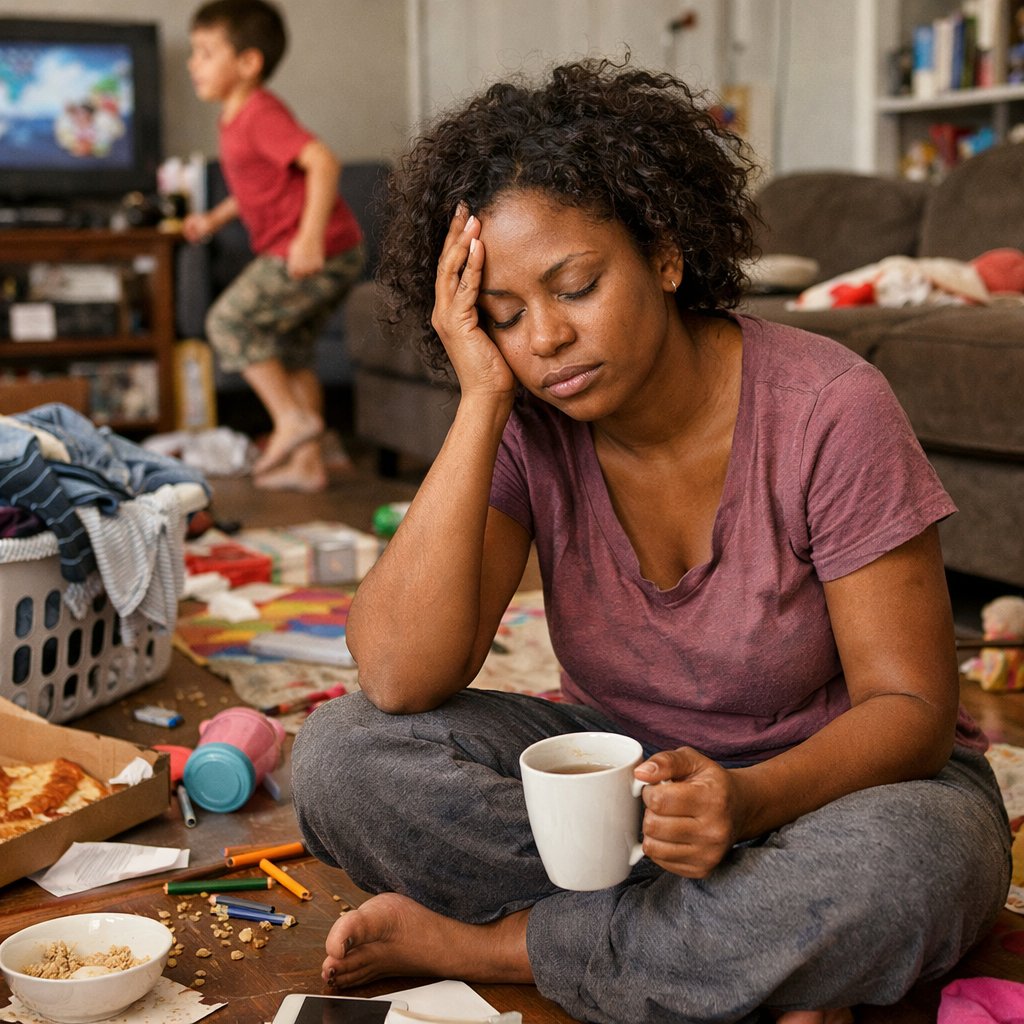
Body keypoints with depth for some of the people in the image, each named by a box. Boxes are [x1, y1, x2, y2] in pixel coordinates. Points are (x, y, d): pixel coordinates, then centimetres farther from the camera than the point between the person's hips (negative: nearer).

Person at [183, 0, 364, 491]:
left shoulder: (260, 114, -16)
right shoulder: (234, 118, 15)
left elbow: (323, 161, -29)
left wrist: (311, 237, -37)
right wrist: (214, 219, 23)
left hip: (321, 253, -10)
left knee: (229, 319, -7)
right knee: (290, 349, 15)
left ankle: (292, 417, 0)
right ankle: (306, 463, 20)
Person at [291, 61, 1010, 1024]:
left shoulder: (825, 410, -19)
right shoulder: (521, 428, -11)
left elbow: (910, 709, -16)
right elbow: (397, 680, -23)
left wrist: (747, 800, -37)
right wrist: (481, 402, -27)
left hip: (833, 777, -2)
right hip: (621, 766, 3)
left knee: (888, 870, -39)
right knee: (340, 754, -18)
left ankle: (481, 942, -16)